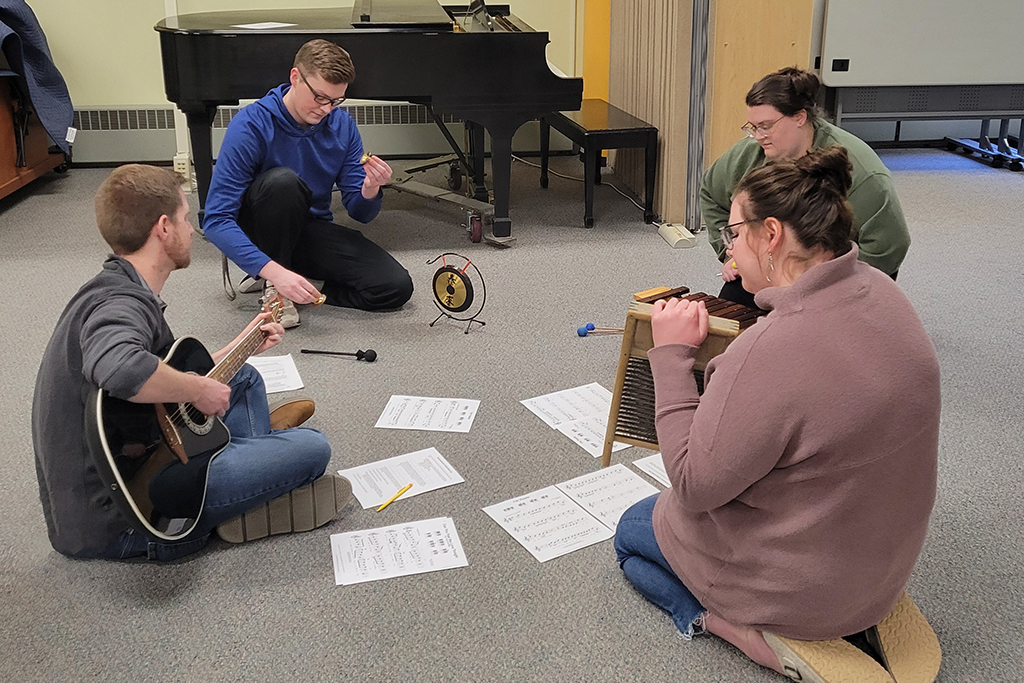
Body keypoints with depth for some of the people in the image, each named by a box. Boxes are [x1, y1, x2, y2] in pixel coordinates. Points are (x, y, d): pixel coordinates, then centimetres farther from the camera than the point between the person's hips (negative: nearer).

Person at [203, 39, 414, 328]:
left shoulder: (342, 124, -5)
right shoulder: (251, 125, -21)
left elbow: (359, 212, -1)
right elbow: (217, 220, -26)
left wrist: (370, 190, -27)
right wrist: (274, 271, -39)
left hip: (313, 230, 4)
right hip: (264, 234, -4)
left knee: (396, 288, -17)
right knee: (283, 180, -37)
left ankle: (297, 288, 0)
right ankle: (272, 287, -15)